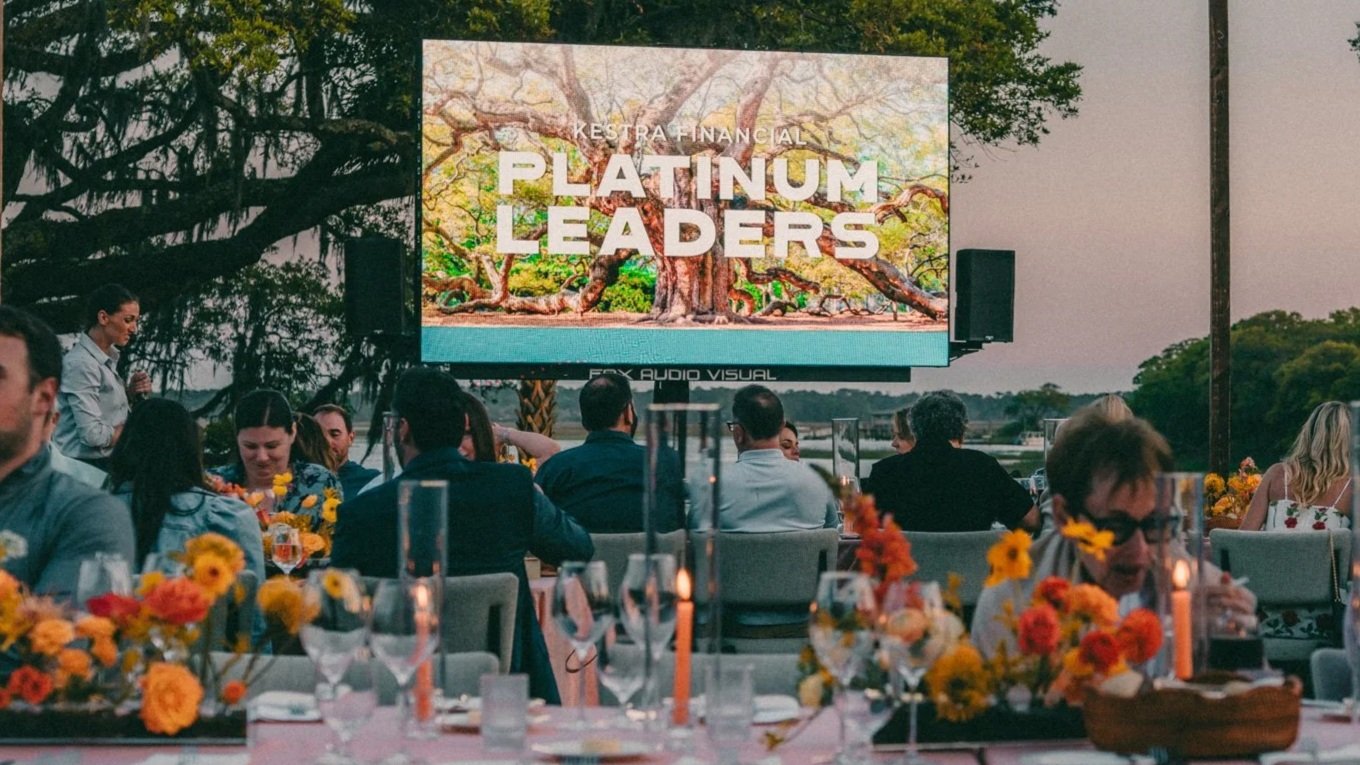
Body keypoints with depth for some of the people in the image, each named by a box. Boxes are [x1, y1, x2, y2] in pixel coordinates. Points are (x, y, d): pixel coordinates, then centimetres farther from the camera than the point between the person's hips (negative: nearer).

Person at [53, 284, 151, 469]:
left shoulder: (108, 357, 10)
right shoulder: (81, 364, -17)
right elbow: (94, 435, -24)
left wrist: (130, 392, 2)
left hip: (105, 465, 9)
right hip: (84, 468, -9)